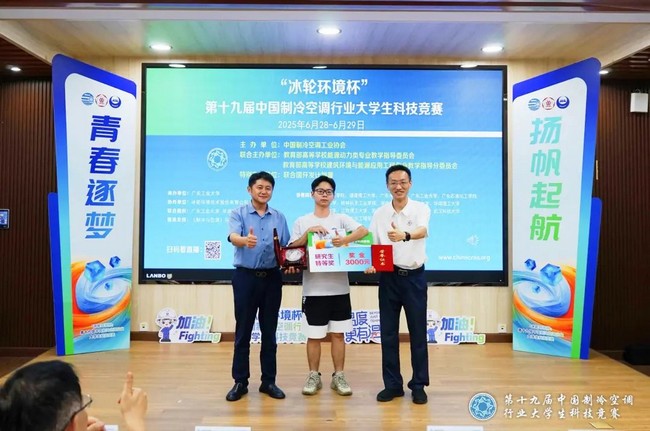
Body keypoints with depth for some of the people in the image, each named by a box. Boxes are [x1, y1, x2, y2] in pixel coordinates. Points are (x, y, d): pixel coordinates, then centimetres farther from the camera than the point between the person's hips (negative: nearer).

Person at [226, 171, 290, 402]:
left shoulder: (279, 217, 9)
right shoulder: (239, 213, -1)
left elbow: (285, 248, 12)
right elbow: (233, 237, -21)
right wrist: (245, 240, -43)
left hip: (272, 277, 3)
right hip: (245, 276, -3)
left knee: (269, 331, 9)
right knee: (243, 331, 4)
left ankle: (269, 381, 20)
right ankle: (240, 382, 16)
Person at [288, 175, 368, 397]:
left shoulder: (341, 219, 5)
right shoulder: (302, 222, 5)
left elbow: (364, 231, -10)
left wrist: (346, 239, -28)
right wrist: (308, 232, -15)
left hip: (339, 288, 1)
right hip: (313, 289, 0)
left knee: (338, 334, 8)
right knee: (314, 336, 7)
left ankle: (338, 377, 20)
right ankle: (314, 376, 21)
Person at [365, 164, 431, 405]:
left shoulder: (421, 209, -5)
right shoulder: (379, 213, 4)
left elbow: (422, 231, -26)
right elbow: (372, 245, 5)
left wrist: (405, 236, -48)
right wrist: (369, 264, -16)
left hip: (414, 276, -2)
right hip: (388, 277, 3)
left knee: (418, 332, 6)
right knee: (388, 332, 7)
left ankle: (418, 385, 20)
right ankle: (392, 384, 20)